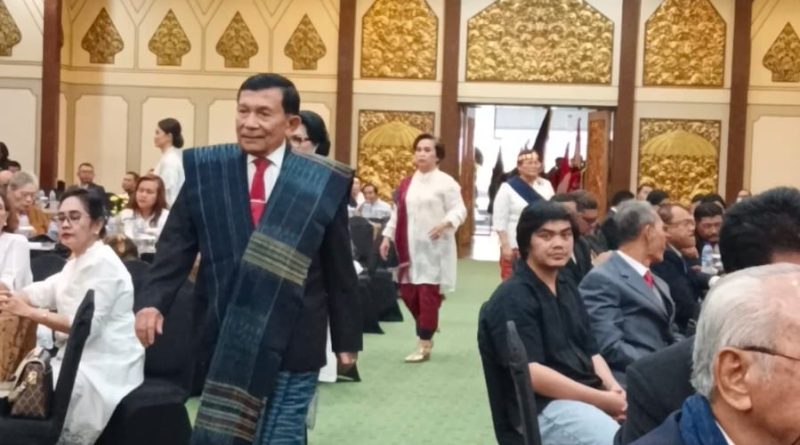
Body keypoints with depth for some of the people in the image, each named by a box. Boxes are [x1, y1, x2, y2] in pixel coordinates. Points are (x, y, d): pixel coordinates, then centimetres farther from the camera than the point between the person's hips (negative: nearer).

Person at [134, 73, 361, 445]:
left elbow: (339, 269, 2)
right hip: (224, 340, 2)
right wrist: (154, 301, -13)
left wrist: (346, 339, 6)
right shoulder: (206, 170, 1)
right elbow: (176, 246, 3)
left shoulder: (323, 182, -3)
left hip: (292, 344, -2)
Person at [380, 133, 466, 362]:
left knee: (428, 294, -5)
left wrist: (446, 223, -29)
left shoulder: (445, 182, -5)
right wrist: (387, 236, 9)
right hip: (410, 247, 6)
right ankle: (426, 332, 28)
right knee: (408, 293, 6)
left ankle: (424, 343, 4)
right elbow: (397, 212, 16)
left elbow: (459, 209, -11)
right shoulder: (406, 184, 13)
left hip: (434, 248, -6)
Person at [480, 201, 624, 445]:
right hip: (543, 409, -8)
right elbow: (531, 374, -18)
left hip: (589, 395, 8)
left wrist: (614, 389, -7)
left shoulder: (567, 288, 16)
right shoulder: (512, 298, -10)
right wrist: (604, 401, -18)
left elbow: (590, 350, 15)